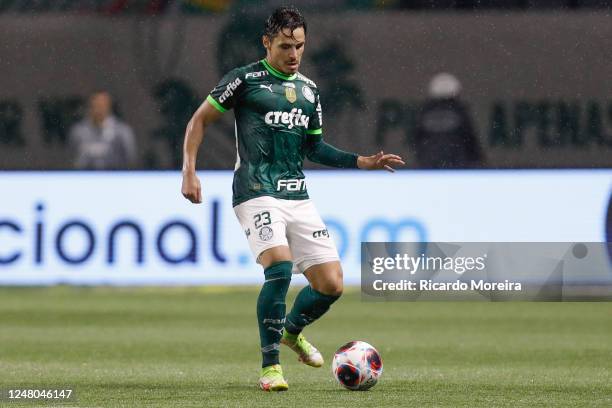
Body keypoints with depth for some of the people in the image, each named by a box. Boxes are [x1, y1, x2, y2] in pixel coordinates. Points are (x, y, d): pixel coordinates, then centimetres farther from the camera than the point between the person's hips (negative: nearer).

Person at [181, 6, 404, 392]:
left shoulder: (308, 89, 15)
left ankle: (293, 331, 31)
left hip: (298, 197, 6)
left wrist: (363, 162, 13)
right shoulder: (246, 79, -1)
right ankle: (270, 366, -15)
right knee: (280, 265, -28)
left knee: (331, 283, -2)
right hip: (257, 195, -6)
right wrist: (189, 171, -7)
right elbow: (200, 120, 3)